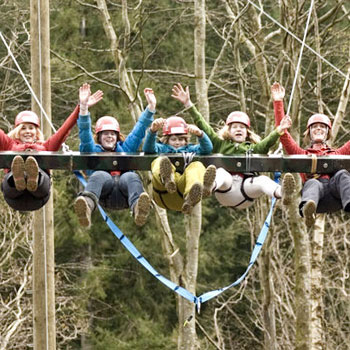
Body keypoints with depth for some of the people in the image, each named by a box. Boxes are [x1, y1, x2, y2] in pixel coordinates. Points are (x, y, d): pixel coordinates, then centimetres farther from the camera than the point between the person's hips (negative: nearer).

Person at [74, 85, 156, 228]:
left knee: (131, 176, -33)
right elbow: (85, 133, 13)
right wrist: (83, 107, -1)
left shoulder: (125, 148, 36)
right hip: (104, 194, -1)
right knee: (100, 175, -35)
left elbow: (139, 131, 29)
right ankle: (87, 205, -70)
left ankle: (138, 209, -68)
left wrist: (151, 107, 19)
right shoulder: (93, 150, 29)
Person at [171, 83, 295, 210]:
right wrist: (188, 104, 14)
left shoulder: (252, 148, 30)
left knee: (262, 180, -30)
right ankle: (210, 186, -71)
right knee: (221, 173, -33)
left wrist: (279, 131, -11)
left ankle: (282, 192, -64)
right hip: (225, 191, 0)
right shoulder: (220, 144, 30)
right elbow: (203, 127, 22)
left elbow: (266, 143, 10)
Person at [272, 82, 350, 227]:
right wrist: (278, 102, 21)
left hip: (335, 189, 1)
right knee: (313, 183, -36)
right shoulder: (302, 154, 34)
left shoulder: (337, 153, 39)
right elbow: (282, 133, 25)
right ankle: (307, 209, -72)